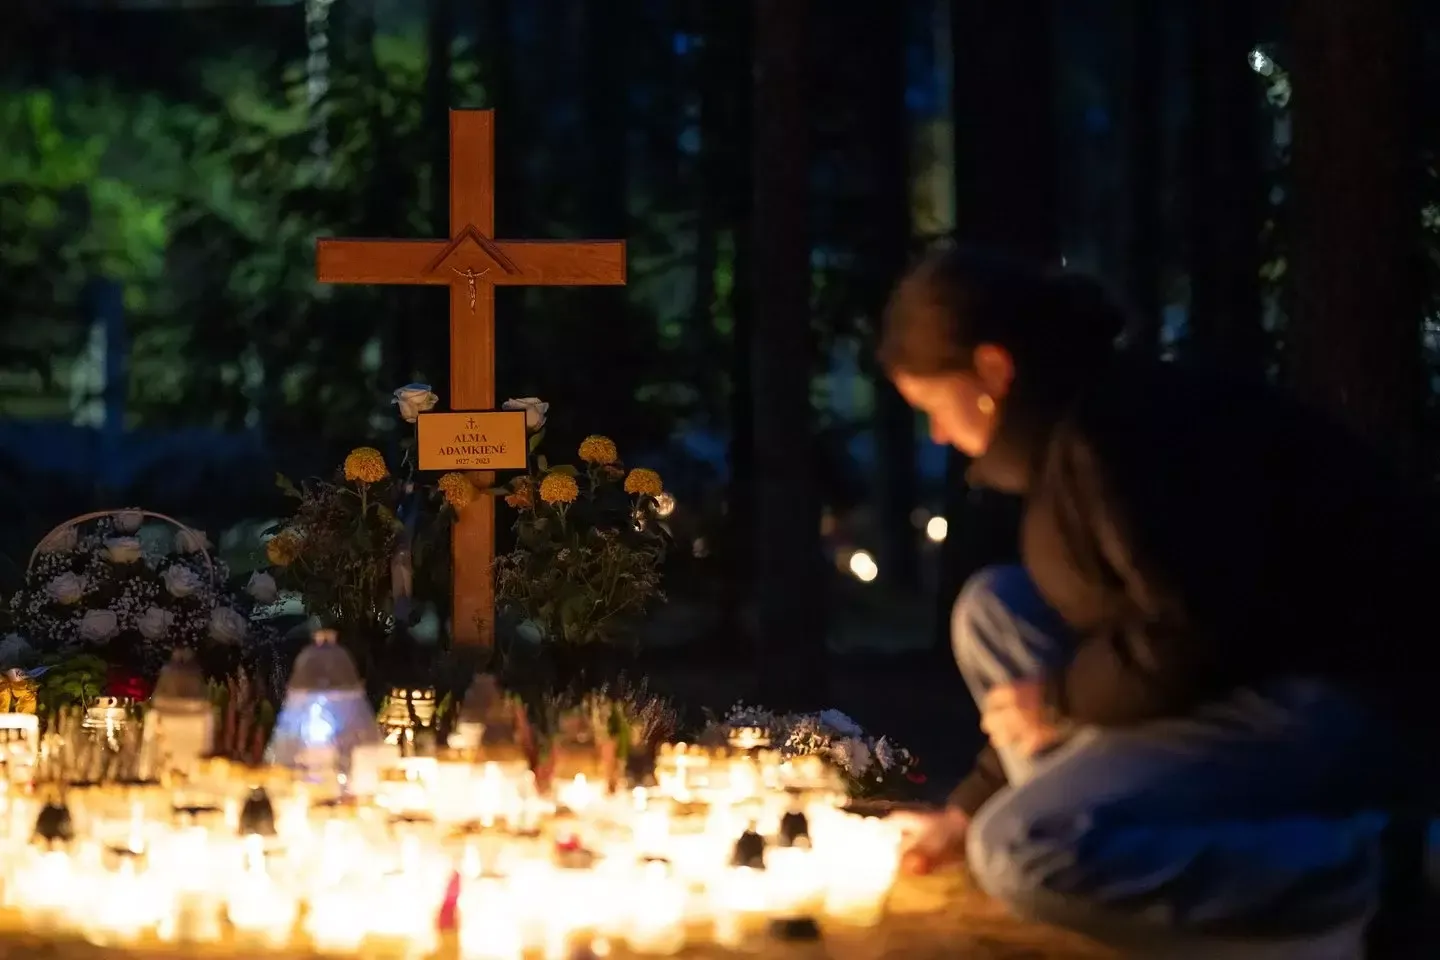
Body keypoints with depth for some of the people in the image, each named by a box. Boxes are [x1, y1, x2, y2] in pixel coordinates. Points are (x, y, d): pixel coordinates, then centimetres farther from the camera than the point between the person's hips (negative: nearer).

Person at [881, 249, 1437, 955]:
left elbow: (1194, 633, -26)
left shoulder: (1115, 430, -19)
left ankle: (1363, 873, -16)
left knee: (1020, 851, -22)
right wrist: (973, 803, 22)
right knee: (992, 611, 14)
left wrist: (1060, 698, -8)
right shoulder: (1079, 428, 14)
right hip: (1250, 678, 11)